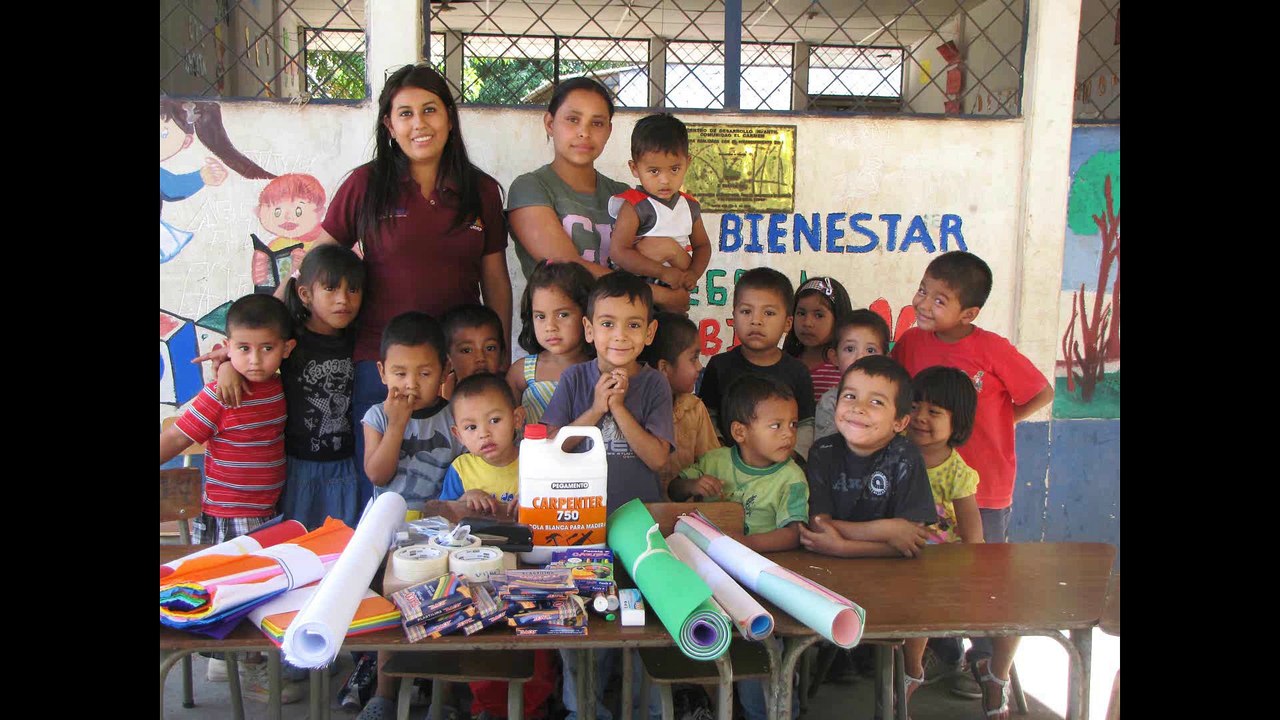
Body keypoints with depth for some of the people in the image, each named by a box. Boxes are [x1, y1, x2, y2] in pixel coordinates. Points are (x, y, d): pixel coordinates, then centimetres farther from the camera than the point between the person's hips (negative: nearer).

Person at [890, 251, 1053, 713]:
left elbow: (1042, 393, -6)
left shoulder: (992, 350, -17)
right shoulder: (912, 341, -7)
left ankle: (987, 663, 31)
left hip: (985, 485, -3)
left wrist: (999, 422, -5)